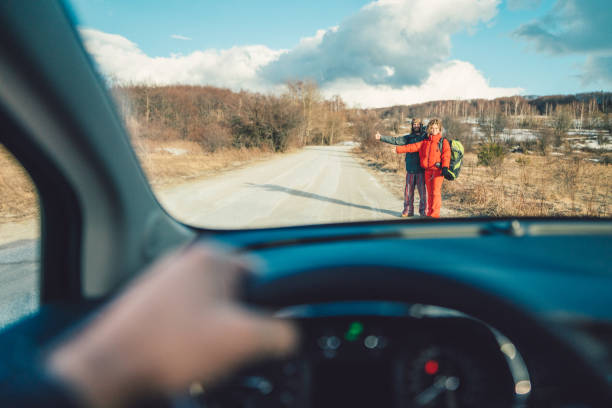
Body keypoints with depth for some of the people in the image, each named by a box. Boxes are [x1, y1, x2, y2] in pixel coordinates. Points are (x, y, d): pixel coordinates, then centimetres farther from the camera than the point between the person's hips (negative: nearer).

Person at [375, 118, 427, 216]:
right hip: (410, 169, 3)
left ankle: (423, 210, 10)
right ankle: (408, 210, 14)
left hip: (421, 169, -2)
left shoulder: (425, 137, 5)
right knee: (408, 190, 4)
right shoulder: (408, 138, 11)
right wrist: (381, 138, -3)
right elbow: (395, 140, 5)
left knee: (422, 190, -1)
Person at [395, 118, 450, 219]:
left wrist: (445, 167, -19)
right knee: (429, 192, 8)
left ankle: (435, 213, -8)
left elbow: (446, 155, -7)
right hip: (427, 170, 5)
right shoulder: (425, 142, 16)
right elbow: (413, 147, 15)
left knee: (436, 192, -10)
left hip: (438, 170, -5)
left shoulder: (443, 141, 3)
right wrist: (398, 149, 11)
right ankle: (430, 213, 14)